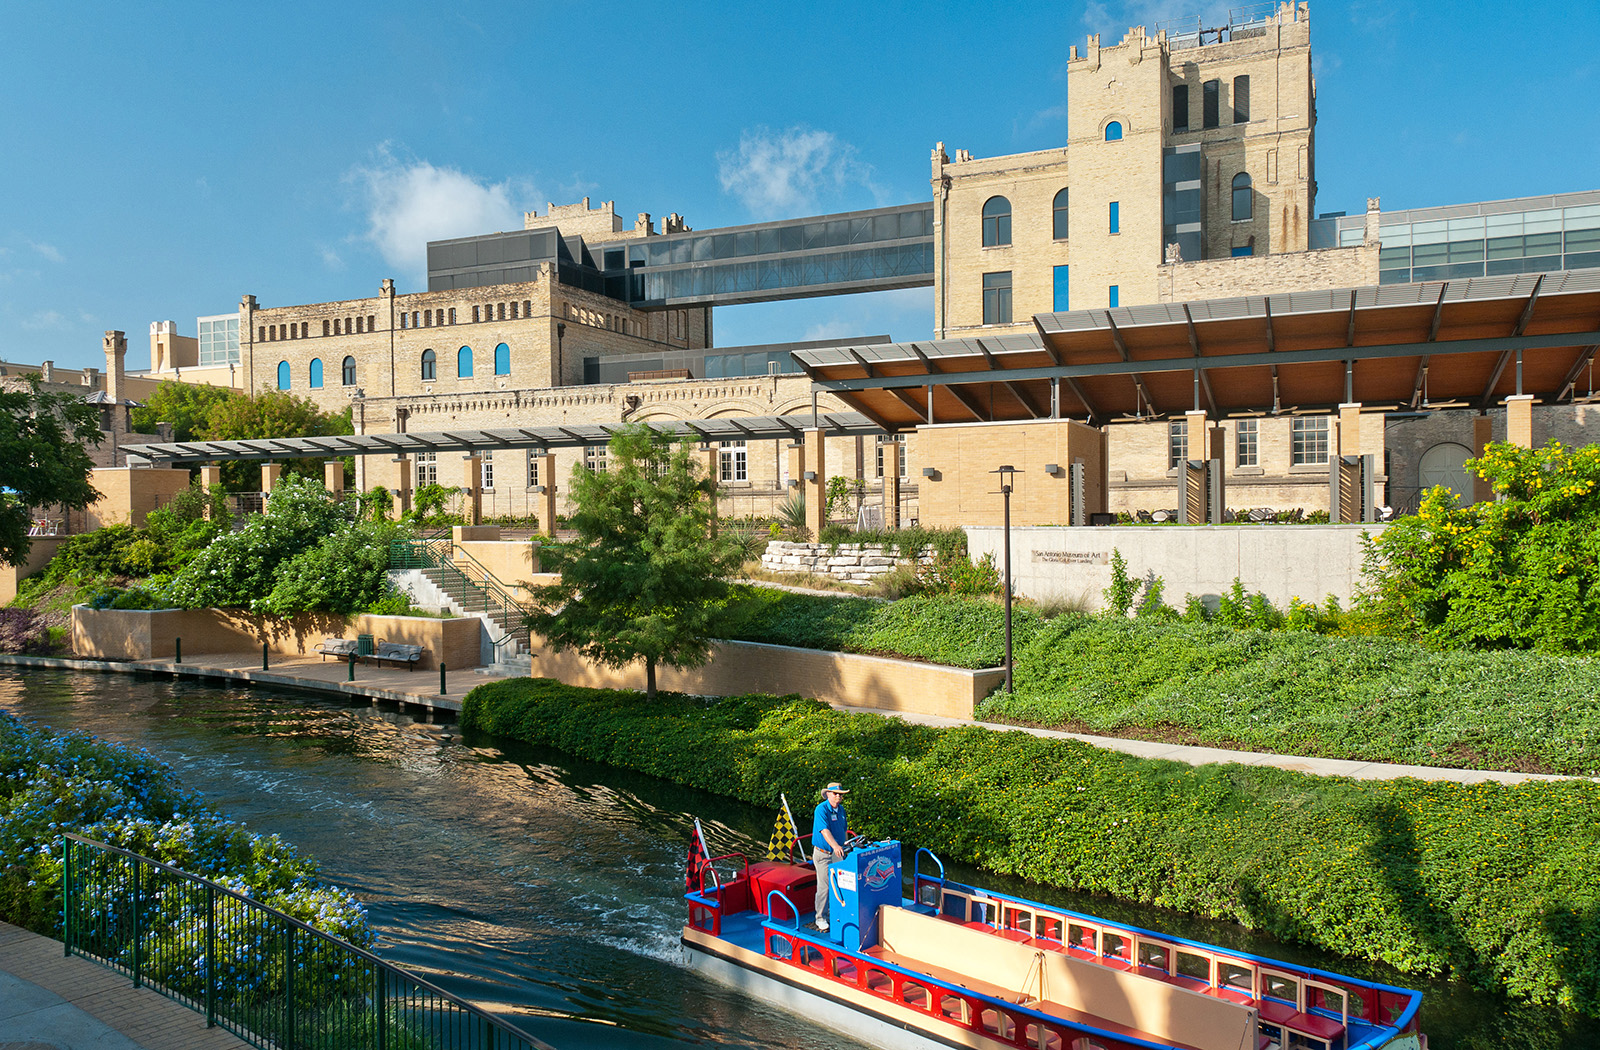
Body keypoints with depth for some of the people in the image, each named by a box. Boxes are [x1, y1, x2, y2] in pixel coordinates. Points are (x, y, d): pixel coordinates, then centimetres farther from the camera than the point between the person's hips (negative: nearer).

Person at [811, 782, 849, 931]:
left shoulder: (841, 809, 8)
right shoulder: (821, 809, -17)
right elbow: (824, 830, -30)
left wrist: (846, 847, 18)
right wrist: (835, 845, -43)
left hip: (838, 852, 7)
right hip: (823, 853, -6)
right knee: (824, 886, -4)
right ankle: (821, 918, 8)